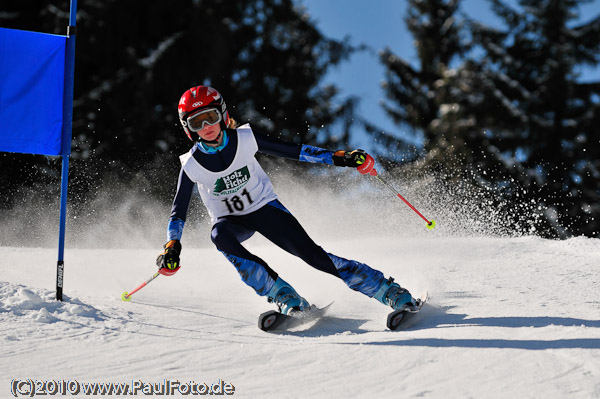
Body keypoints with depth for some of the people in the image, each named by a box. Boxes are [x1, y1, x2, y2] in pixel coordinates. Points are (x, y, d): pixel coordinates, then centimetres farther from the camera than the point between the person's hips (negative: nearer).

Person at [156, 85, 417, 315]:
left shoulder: (245, 139, -15)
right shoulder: (192, 165, -15)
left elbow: (293, 151, -9)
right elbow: (178, 212, -7)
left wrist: (337, 158, -15)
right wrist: (172, 246, -21)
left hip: (264, 207, 0)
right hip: (230, 219, 0)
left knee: (310, 252, -18)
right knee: (219, 235, -35)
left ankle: (389, 291, -13)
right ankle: (284, 297, -33)